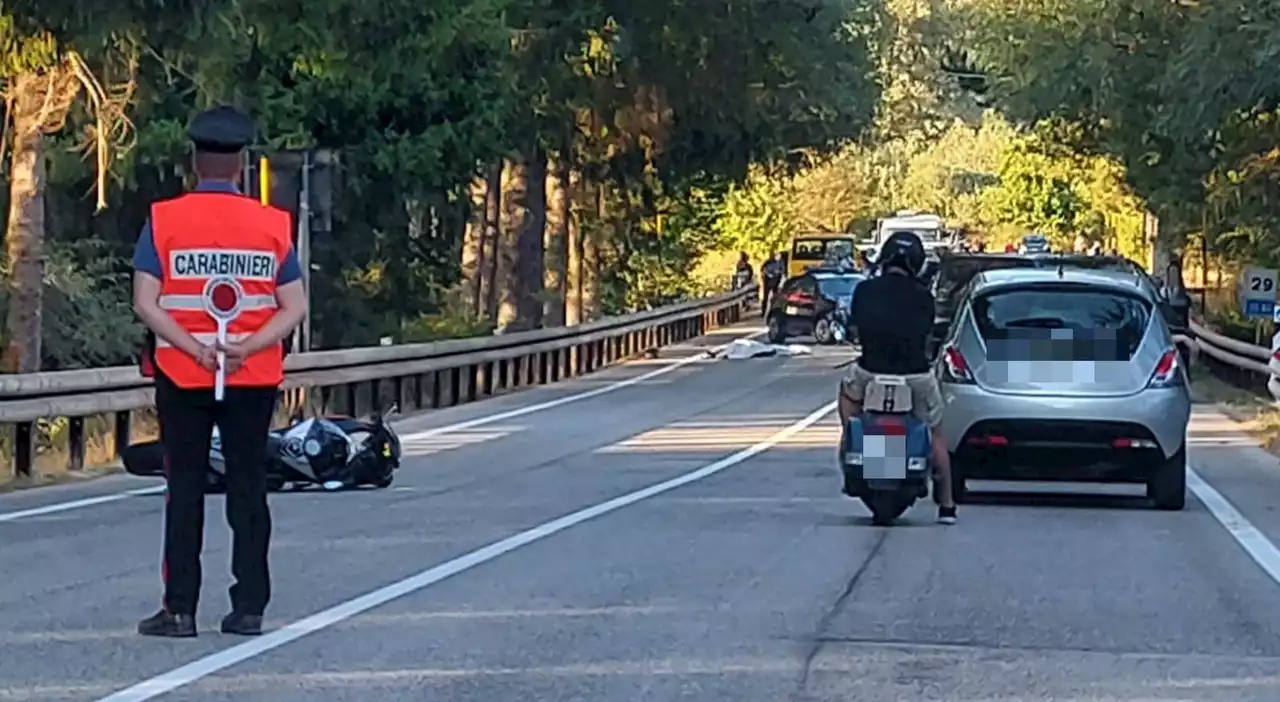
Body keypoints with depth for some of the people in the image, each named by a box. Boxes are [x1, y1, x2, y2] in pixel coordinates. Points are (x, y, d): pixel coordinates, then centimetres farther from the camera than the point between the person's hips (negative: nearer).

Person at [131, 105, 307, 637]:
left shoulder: (164, 220, -5)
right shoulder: (273, 225, -1)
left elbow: (146, 303, -12)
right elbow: (295, 308, -5)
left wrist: (194, 349, -15)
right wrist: (247, 347, -13)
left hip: (181, 377, -1)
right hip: (255, 379, 1)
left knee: (185, 491, 5)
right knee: (249, 489, 7)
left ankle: (180, 609, 4)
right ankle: (249, 607, 7)